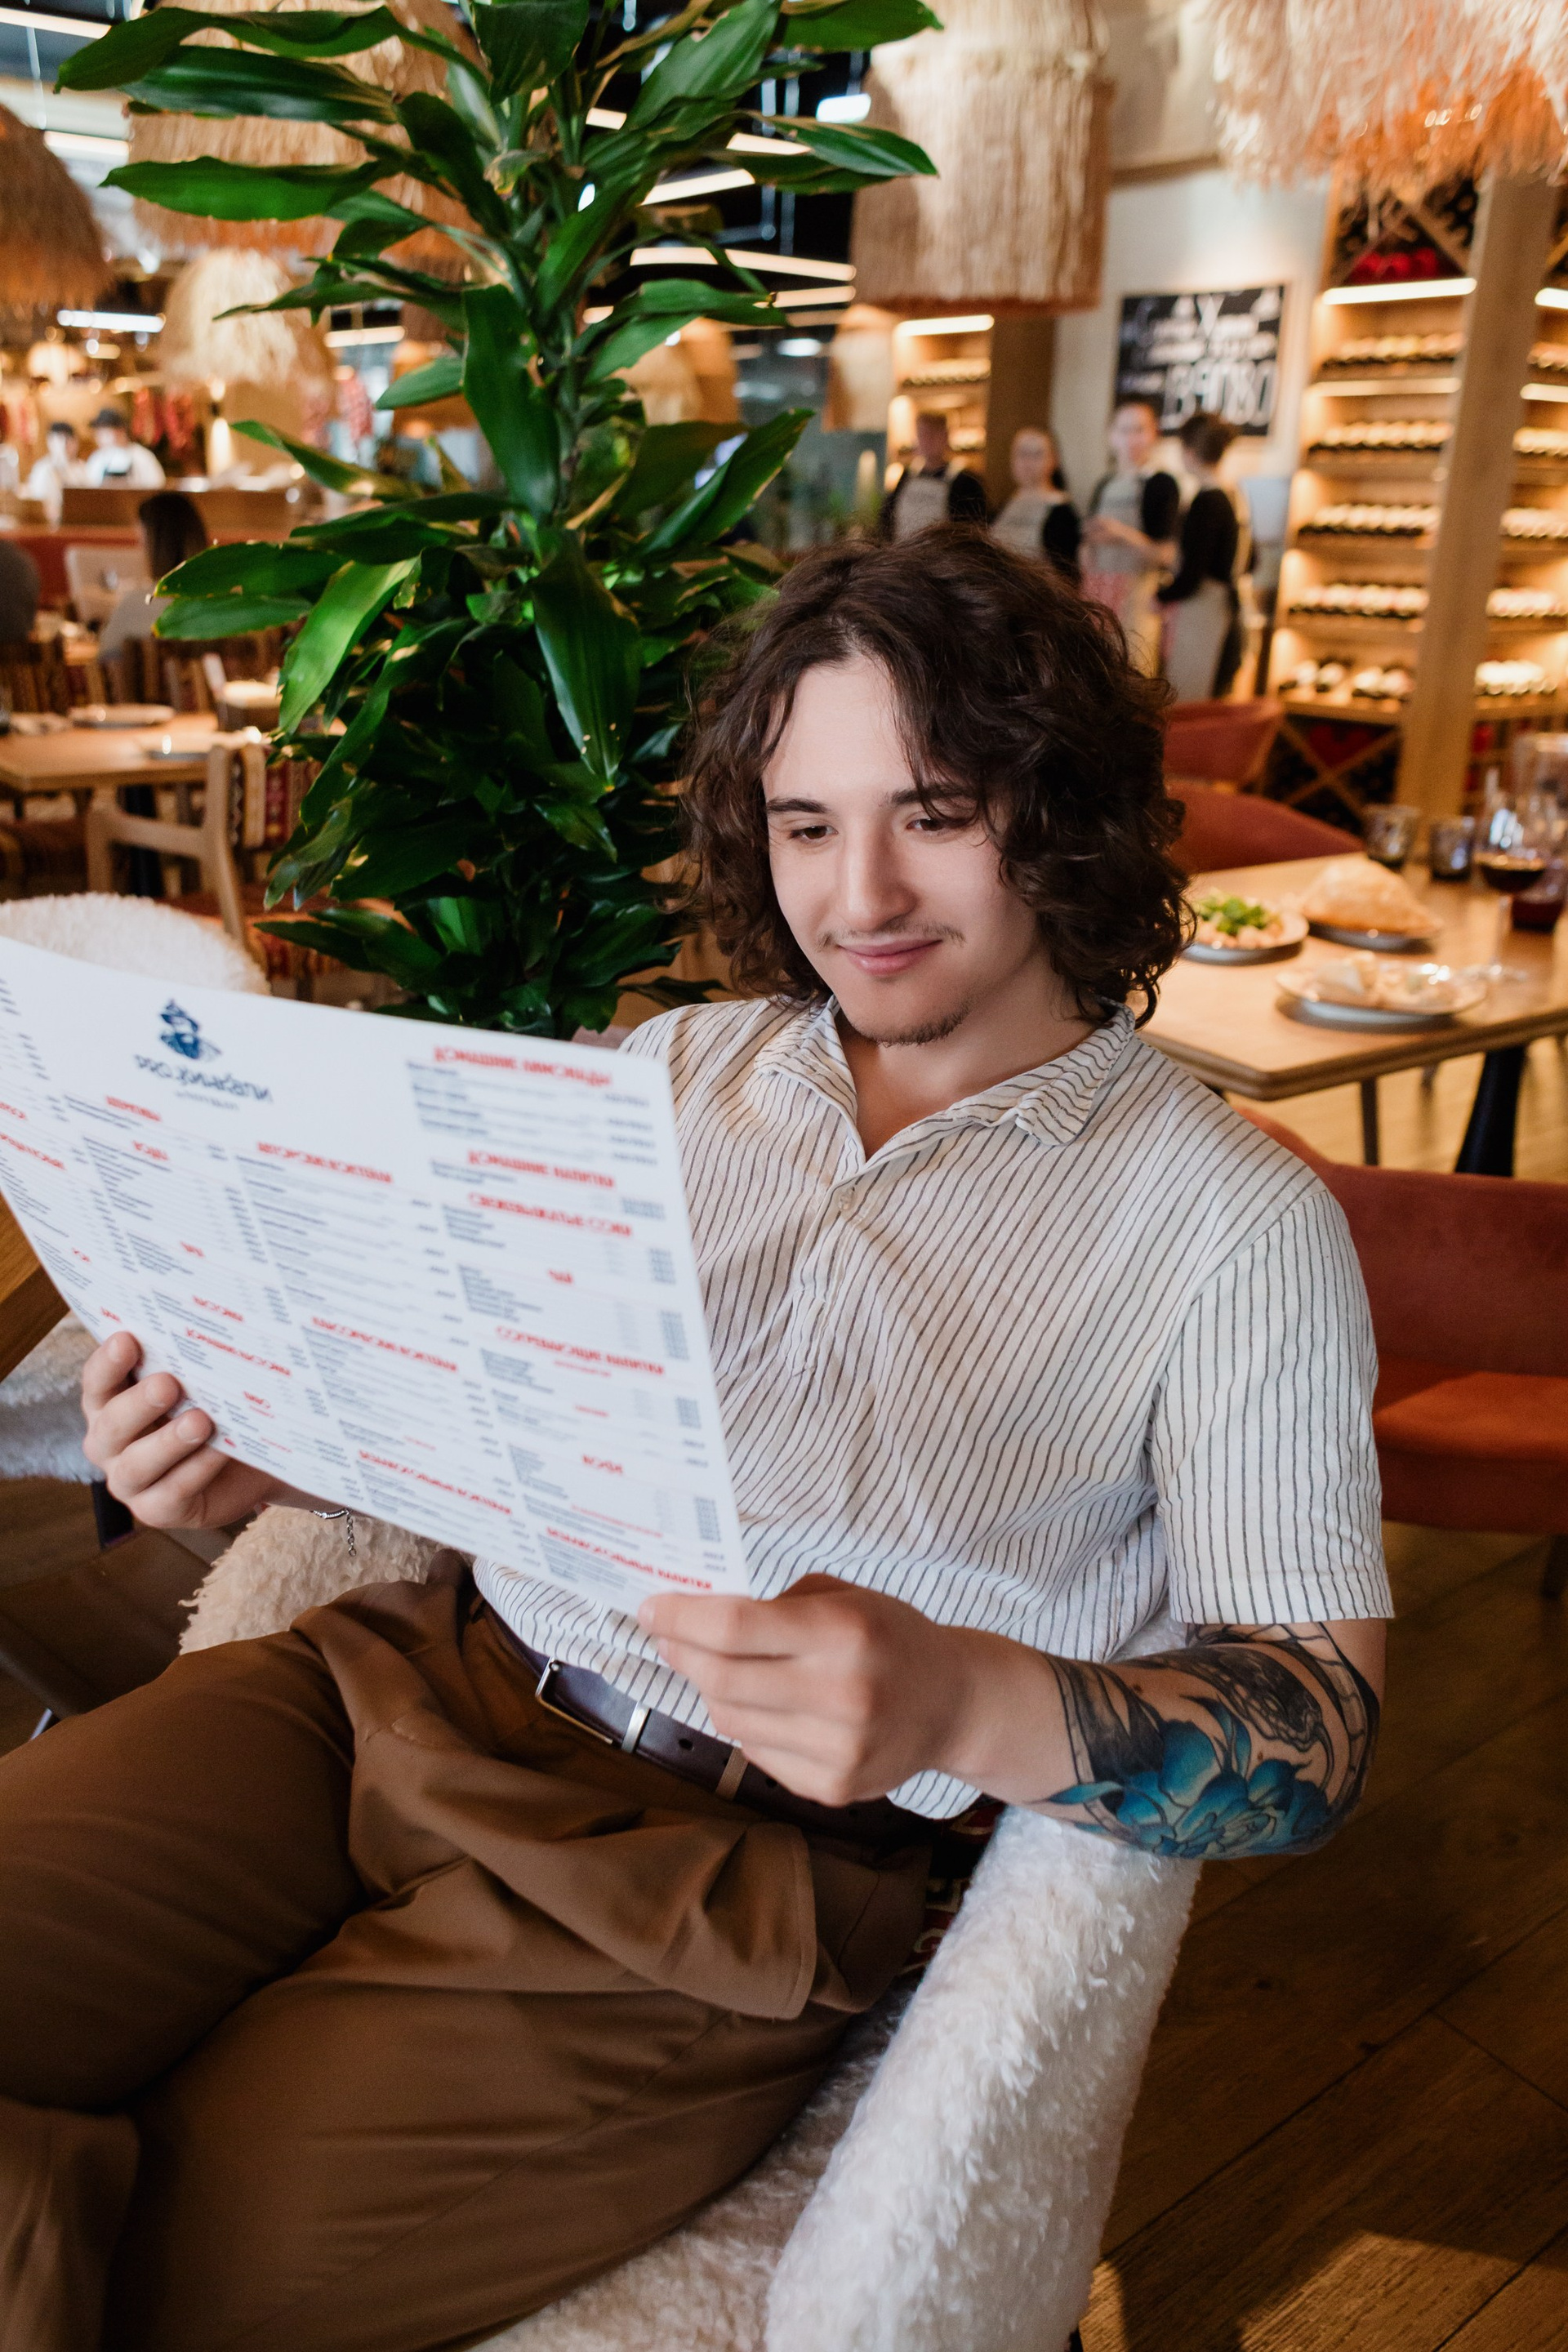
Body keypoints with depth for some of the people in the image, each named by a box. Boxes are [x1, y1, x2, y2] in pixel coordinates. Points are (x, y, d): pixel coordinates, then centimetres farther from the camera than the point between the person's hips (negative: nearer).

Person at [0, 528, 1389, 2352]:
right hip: (409, 1671, 4)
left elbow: (1319, 1726, -6)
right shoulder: (673, 1069, 10)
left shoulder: (1239, 1221, -2)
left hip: (717, 1859, -3)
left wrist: (963, 1706, -24)